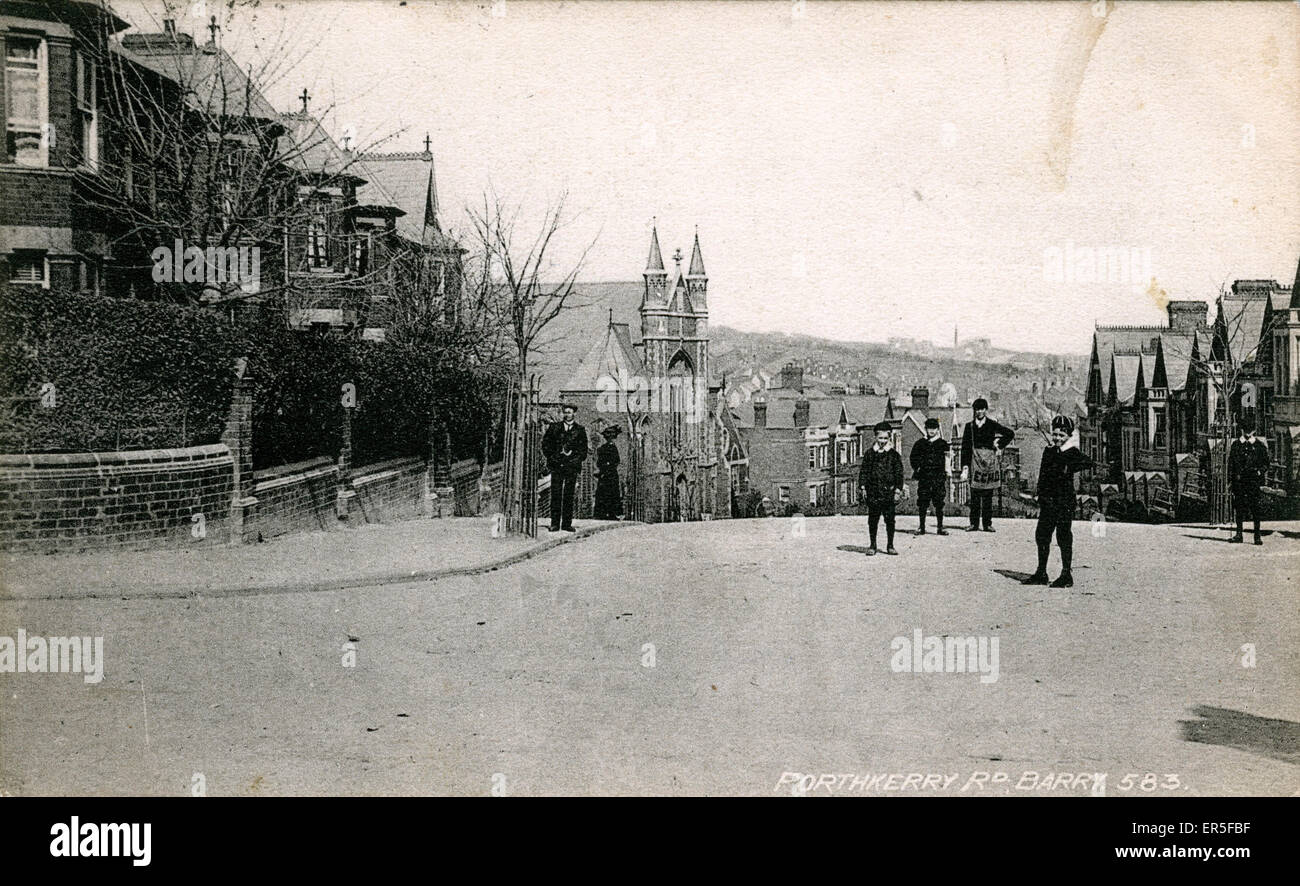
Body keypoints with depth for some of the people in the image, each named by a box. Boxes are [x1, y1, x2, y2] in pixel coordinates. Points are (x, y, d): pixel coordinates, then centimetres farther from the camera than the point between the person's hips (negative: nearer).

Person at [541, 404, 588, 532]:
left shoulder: (580, 430, 9)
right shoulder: (554, 427, 10)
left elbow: (583, 450, 10)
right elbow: (545, 444, 11)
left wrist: (575, 459, -3)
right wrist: (552, 457, 0)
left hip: (571, 466, 0)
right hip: (556, 466, 0)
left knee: (569, 496, -1)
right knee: (555, 495, -3)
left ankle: (567, 524, 3)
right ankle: (555, 524, -1)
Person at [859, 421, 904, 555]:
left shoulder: (894, 454, 5)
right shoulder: (869, 453, 8)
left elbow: (899, 473, 4)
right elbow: (863, 471, 9)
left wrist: (898, 490, -4)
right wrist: (863, 487, 1)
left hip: (888, 492, -1)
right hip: (873, 492, 1)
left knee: (890, 520, 0)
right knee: (873, 520, 4)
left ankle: (890, 546, 9)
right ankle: (872, 546, 12)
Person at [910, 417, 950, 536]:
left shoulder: (943, 444, 7)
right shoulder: (920, 443, 9)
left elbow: (946, 460, 7)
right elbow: (913, 458, 15)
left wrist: (946, 475, 2)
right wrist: (916, 470, 5)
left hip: (938, 477, -1)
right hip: (924, 476, 1)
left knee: (939, 503, -1)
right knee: (922, 503, 1)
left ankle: (940, 528, 3)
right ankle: (922, 527, 8)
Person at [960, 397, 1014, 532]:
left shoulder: (992, 425, 7)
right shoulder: (970, 426, 10)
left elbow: (1010, 434, 13)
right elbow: (965, 446, 7)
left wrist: (999, 445, 6)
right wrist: (965, 464, -1)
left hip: (990, 459, 0)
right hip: (975, 460, 0)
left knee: (988, 494, 1)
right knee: (975, 494, -3)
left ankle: (987, 523, 4)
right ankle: (974, 523, 1)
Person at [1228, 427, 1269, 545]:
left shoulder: (1260, 445, 7)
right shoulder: (1236, 444, 12)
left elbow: (1266, 463, 11)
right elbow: (1230, 463, 11)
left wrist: (1260, 471, -7)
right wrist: (1230, 480, 4)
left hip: (1254, 481, -2)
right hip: (1239, 481, 2)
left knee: (1255, 507, -6)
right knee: (1239, 507, 3)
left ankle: (1257, 536, -1)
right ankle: (1239, 535, 9)